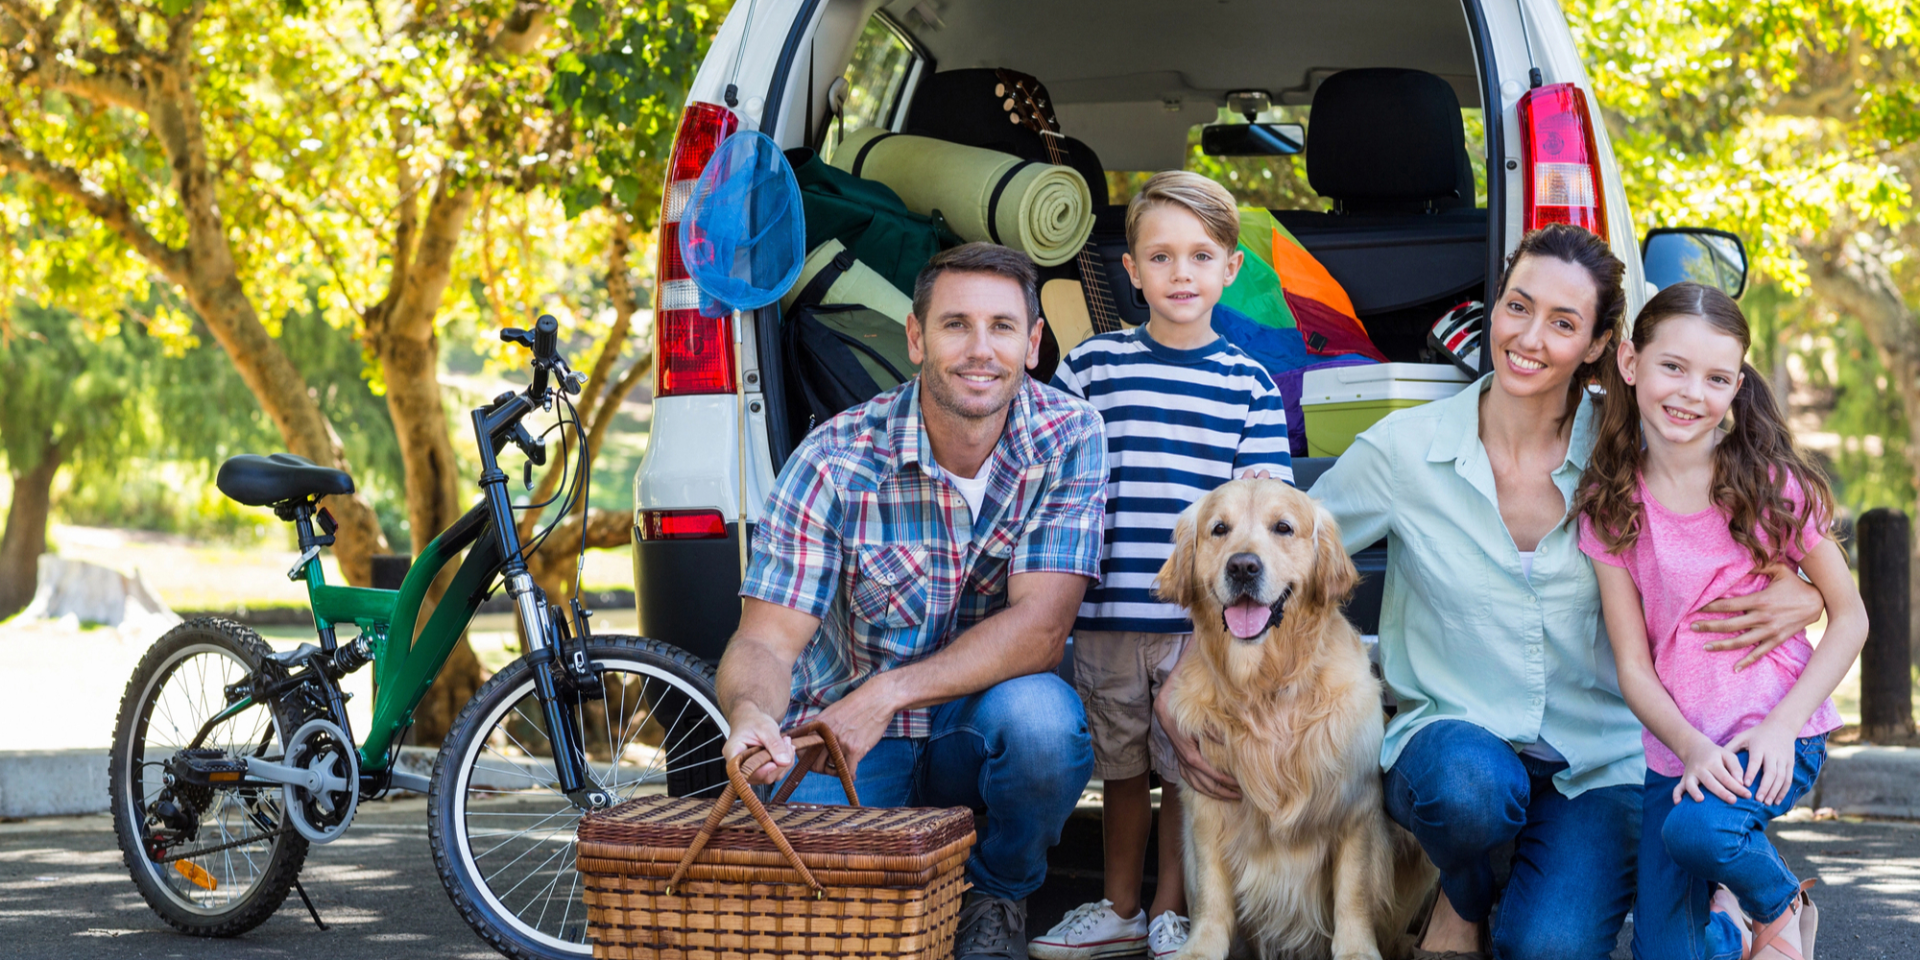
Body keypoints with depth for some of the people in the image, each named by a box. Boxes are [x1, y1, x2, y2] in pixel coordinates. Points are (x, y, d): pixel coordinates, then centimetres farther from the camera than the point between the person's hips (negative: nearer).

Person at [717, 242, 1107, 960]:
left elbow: (1041, 627, -19)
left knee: (1040, 716, -34)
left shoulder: (1068, 440, -13)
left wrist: (887, 694, -29)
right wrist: (751, 714, -43)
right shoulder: (834, 463, -15)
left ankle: (995, 898, -2)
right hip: (841, 734, -1)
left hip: (983, 732, 1)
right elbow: (766, 640, -17)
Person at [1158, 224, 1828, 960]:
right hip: (1451, 737, 0)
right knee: (1471, 784, -36)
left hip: (1600, 761, 0)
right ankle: (1461, 901, 0)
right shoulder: (1405, 450, -4)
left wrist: (1796, 596, -20)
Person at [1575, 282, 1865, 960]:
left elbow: (1849, 617, -1)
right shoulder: (1610, 506, -1)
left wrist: (1780, 727, -15)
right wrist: (1693, 748, -19)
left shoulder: (1768, 485, -6)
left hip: (1777, 734, -3)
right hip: (1677, 748, 3)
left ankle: (1781, 905, 0)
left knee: (1697, 826, -33)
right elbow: (1633, 664, -2)